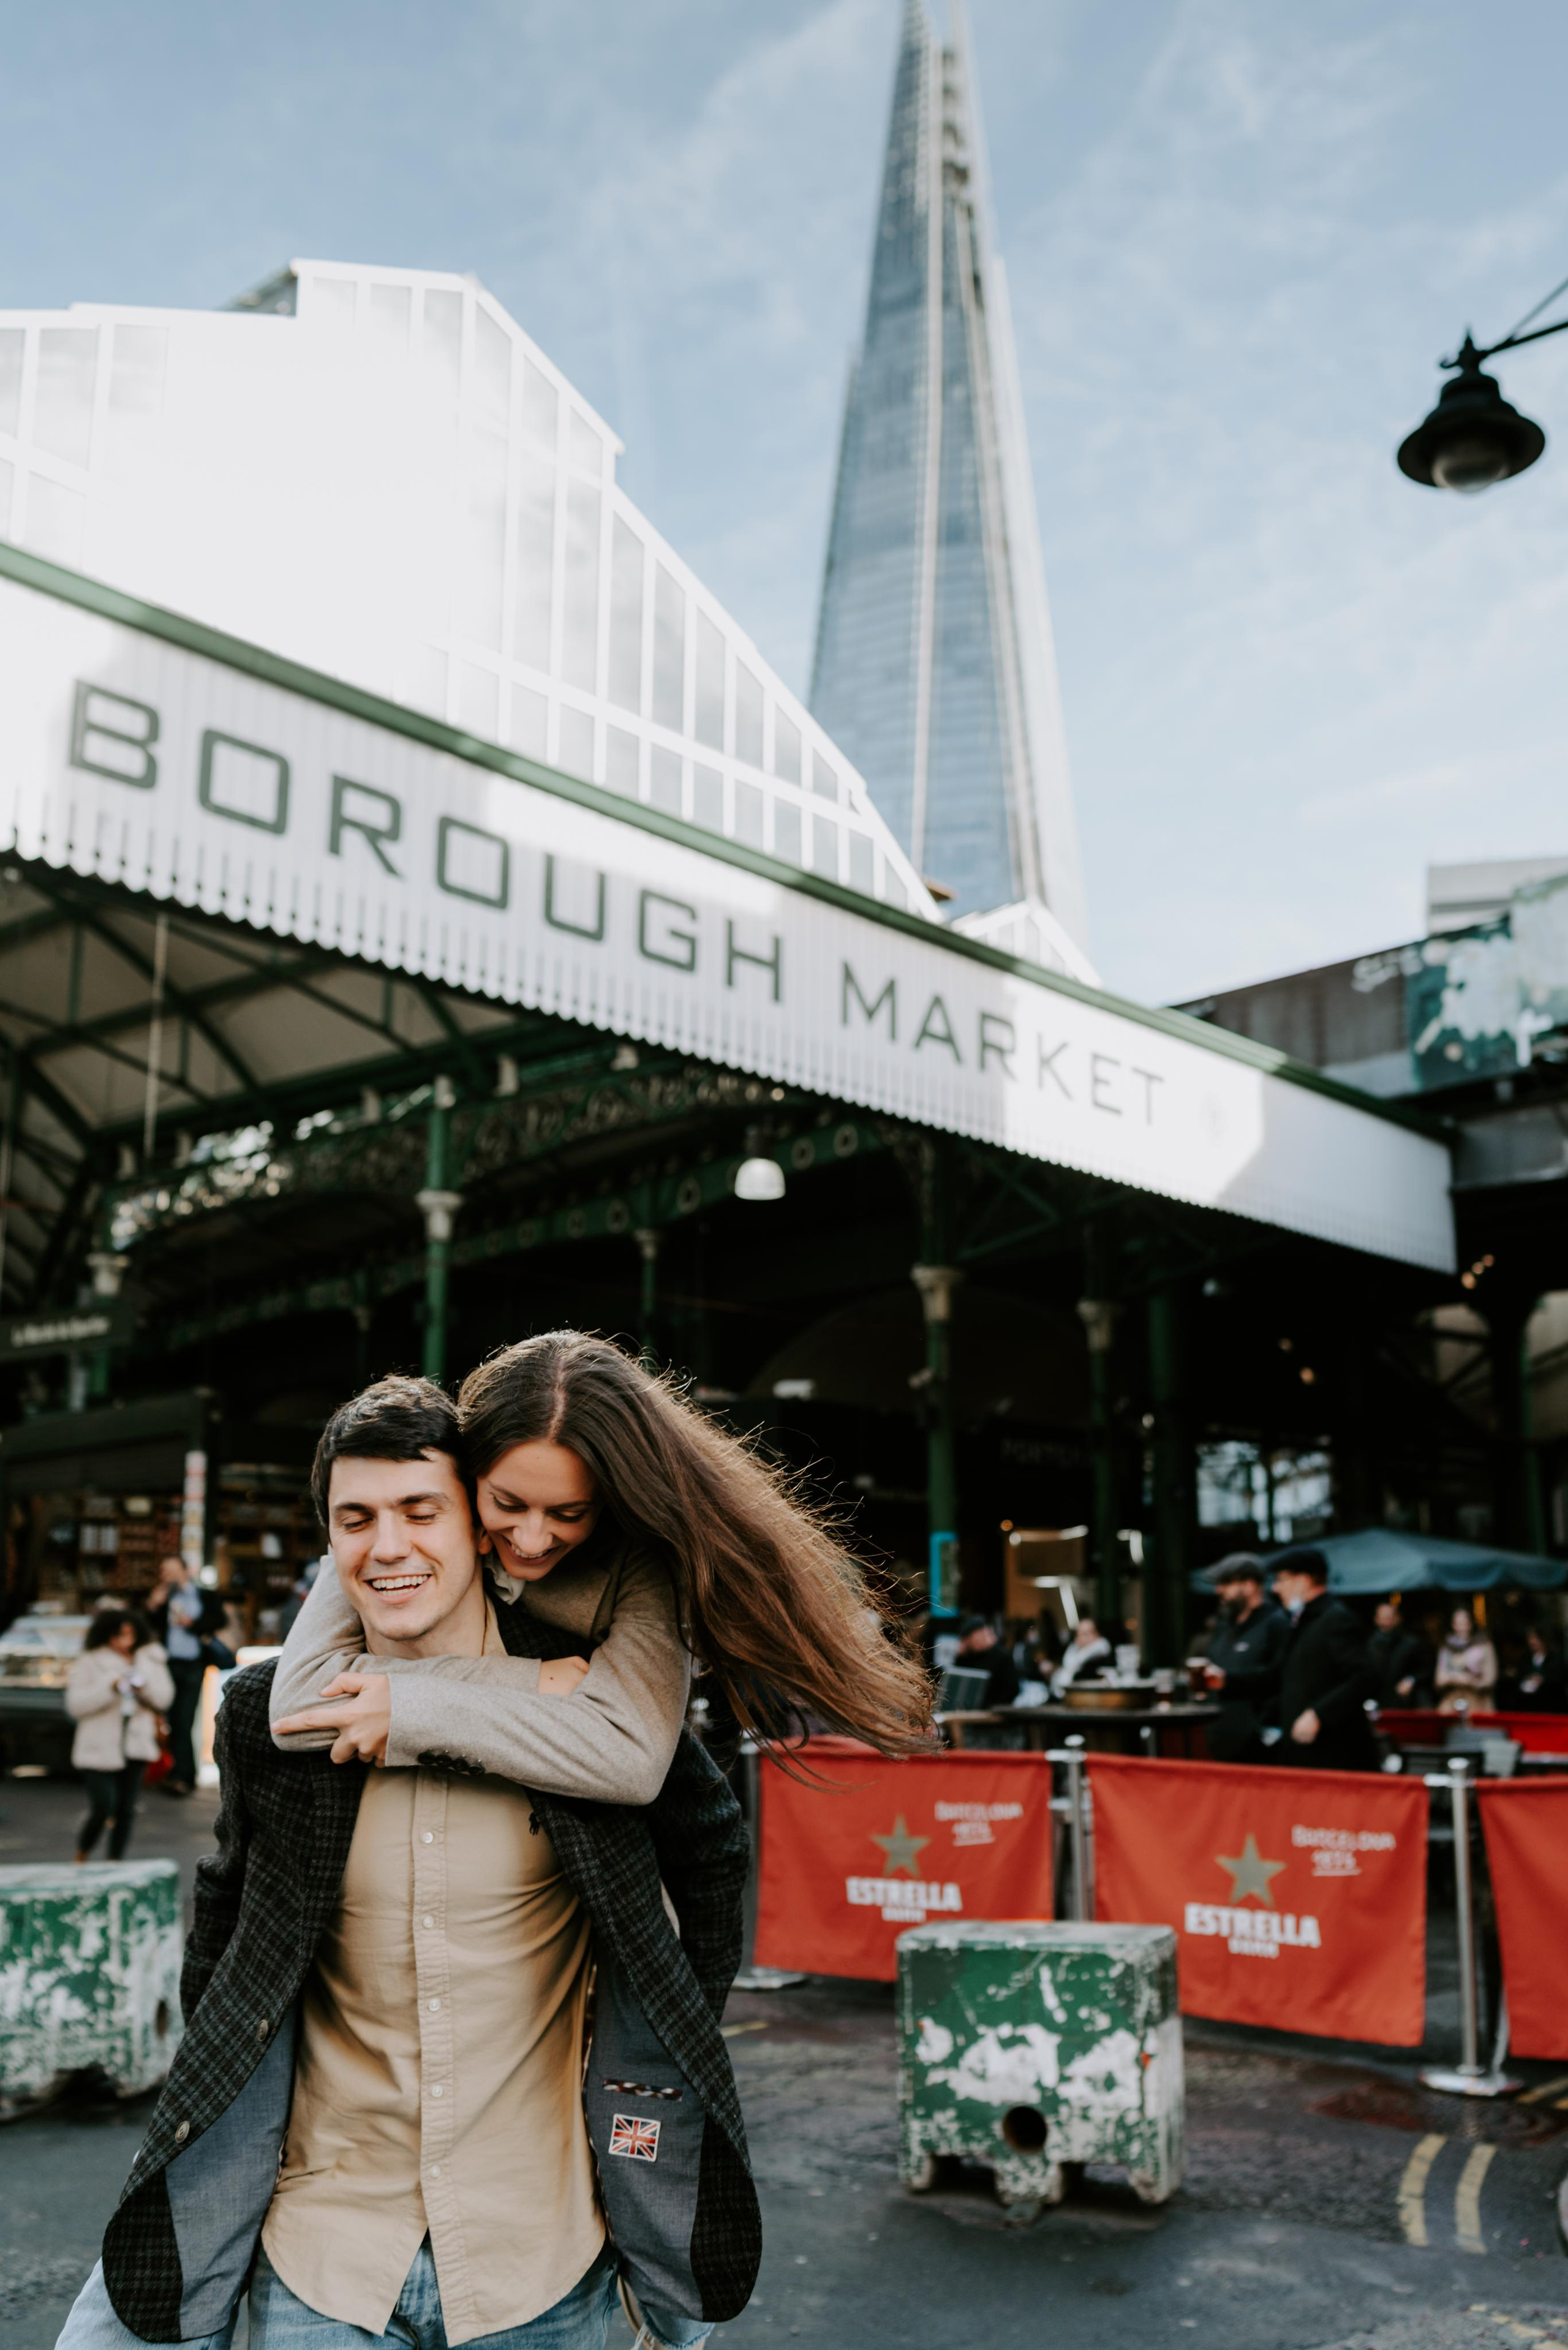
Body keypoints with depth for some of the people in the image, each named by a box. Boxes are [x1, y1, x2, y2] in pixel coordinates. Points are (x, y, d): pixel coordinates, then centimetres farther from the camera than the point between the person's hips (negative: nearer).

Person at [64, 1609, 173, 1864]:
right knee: (103, 1809, -8)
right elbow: (76, 1704, -11)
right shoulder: (89, 1663, -3)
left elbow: (164, 1699, 6)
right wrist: (111, 1686, -20)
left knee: (126, 1811, 4)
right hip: (100, 1749, -4)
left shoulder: (151, 1660, 8)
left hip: (136, 1747, 4)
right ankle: (82, 1856, 17)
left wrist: (145, 1686, -13)